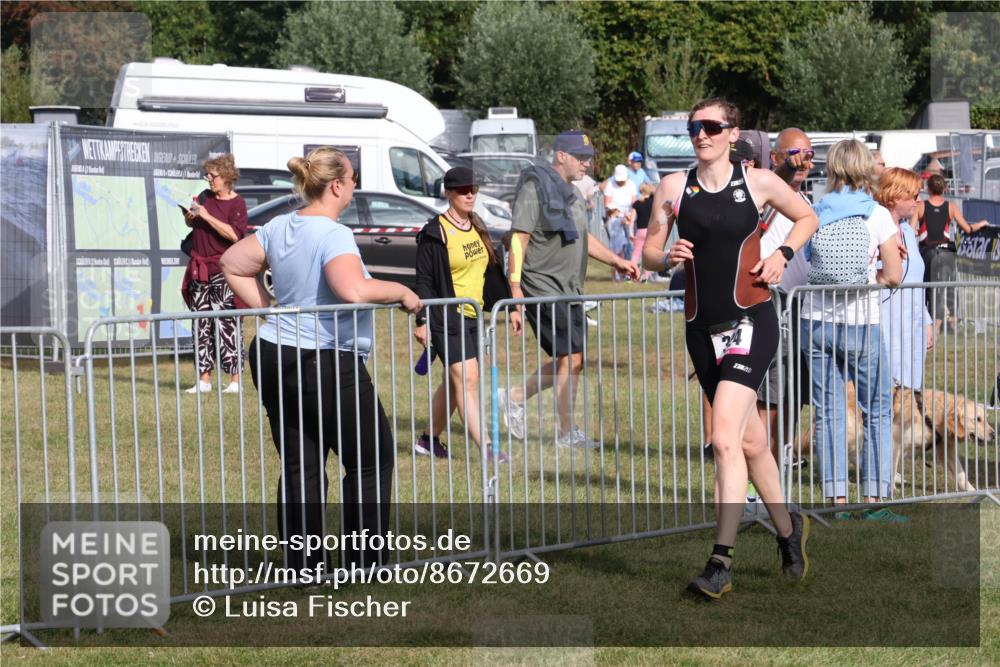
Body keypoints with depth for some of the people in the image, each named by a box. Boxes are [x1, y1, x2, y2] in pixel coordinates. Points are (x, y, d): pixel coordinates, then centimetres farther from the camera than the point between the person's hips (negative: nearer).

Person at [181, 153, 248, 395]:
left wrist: (207, 216, -19)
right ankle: (204, 379, 10)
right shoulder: (205, 196, 13)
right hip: (199, 269, 7)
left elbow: (234, 234, -19)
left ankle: (235, 379, -9)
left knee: (225, 323, -10)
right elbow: (190, 224, 26)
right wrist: (190, 216, 3)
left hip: (223, 270, -7)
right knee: (202, 324, 6)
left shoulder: (237, 203, -5)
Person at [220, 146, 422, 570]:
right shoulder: (333, 234, -16)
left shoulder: (279, 228, 9)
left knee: (299, 465, 10)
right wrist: (401, 292, -16)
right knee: (372, 460, 6)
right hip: (328, 363, -8)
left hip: (273, 356, 8)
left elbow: (232, 265, 20)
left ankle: (304, 565, 12)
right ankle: (361, 563, 6)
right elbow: (354, 290, -32)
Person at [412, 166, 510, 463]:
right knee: (467, 380, -15)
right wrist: (422, 321, -15)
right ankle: (485, 448, -20)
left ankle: (429, 439, 27)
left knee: (455, 383, 13)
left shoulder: (477, 227, 13)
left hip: (473, 316, 8)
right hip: (446, 317, -8)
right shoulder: (435, 233, -10)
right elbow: (424, 281, -10)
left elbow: (492, 272, 21)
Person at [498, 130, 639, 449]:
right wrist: (515, 297, -19)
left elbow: (583, 239, 30)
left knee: (571, 361, 9)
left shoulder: (572, 194, 18)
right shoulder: (535, 188, -11)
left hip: (569, 291, 9)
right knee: (570, 358, -9)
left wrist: (617, 261, 17)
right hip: (543, 289, -9)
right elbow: (518, 241, -14)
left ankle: (515, 398, 23)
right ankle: (568, 432, 1)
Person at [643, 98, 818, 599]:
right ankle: (788, 529, 37)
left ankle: (721, 563, -18)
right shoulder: (673, 188, 4)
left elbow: (807, 217, 16)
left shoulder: (760, 183, 0)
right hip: (701, 327, 4)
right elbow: (649, 252, 10)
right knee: (750, 442, 14)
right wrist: (667, 257, -12)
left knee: (725, 438, -18)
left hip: (750, 321, -4)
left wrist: (783, 253, 0)